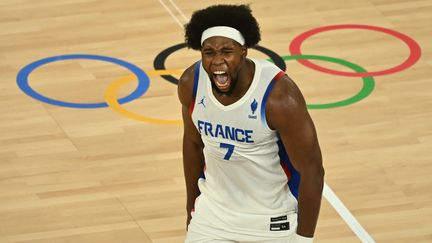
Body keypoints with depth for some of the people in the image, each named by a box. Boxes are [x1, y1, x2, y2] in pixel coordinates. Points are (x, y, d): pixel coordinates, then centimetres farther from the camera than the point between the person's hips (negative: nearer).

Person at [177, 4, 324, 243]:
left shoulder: (279, 96, -28)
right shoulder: (191, 83, -13)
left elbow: (312, 170, -19)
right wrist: (192, 207, 15)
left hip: (274, 222, -4)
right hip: (213, 215, 4)